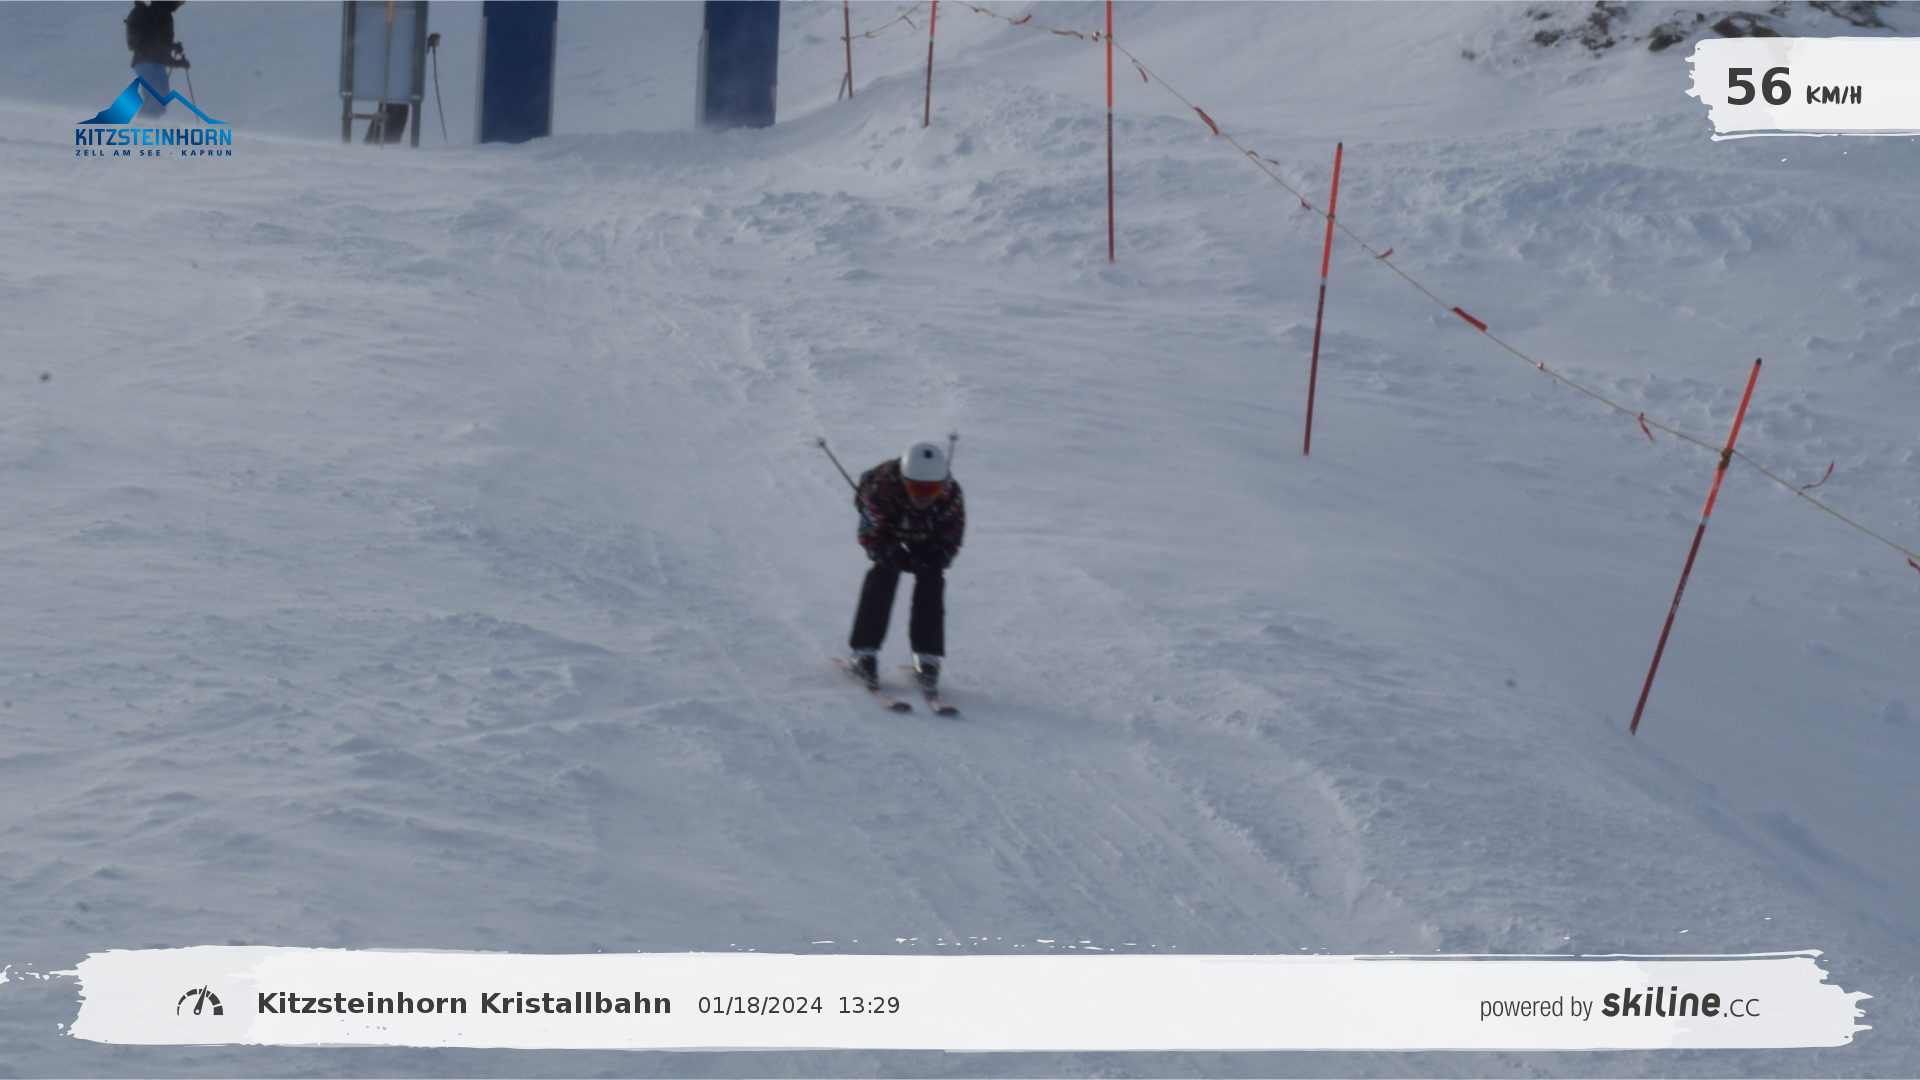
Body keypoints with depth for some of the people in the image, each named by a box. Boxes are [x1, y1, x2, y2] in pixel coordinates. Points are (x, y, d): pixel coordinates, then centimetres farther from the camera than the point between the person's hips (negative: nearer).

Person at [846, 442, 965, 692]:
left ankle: (927, 657, -2)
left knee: (931, 581, -11)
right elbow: (870, 534, -30)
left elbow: (953, 534, -18)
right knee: (884, 575, -19)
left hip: (927, 539, 2)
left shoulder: (950, 494, -34)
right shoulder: (882, 489, -42)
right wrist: (893, 556, -44)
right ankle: (864, 650, -11)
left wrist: (937, 556, -37)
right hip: (887, 531, -2)